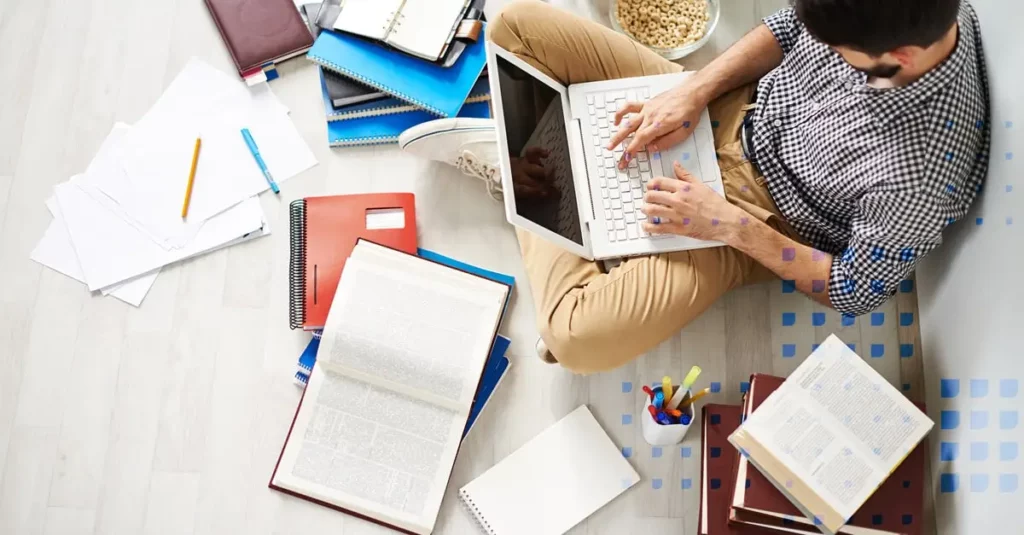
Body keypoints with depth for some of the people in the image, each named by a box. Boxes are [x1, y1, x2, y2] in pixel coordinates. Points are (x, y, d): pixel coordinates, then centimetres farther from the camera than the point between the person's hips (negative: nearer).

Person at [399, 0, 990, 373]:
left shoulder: (920, 179, -33)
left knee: (578, 337, -25)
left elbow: (857, 292, -18)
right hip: (730, 104, 5)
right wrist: (692, 93, -14)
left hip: (754, 216, -4)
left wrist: (729, 225, -22)